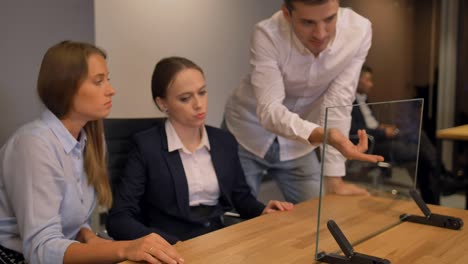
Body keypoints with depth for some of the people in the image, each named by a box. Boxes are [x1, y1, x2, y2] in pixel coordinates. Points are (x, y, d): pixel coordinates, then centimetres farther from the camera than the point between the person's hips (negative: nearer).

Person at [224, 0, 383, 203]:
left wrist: (334, 179, -22)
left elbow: (338, 103, -20)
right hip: (249, 135, -2)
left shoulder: (358, 31, -22)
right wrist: (325, 135, -50)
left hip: (297, 144, 2)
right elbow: (269, 110, -33)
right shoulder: (268, 35, -28)